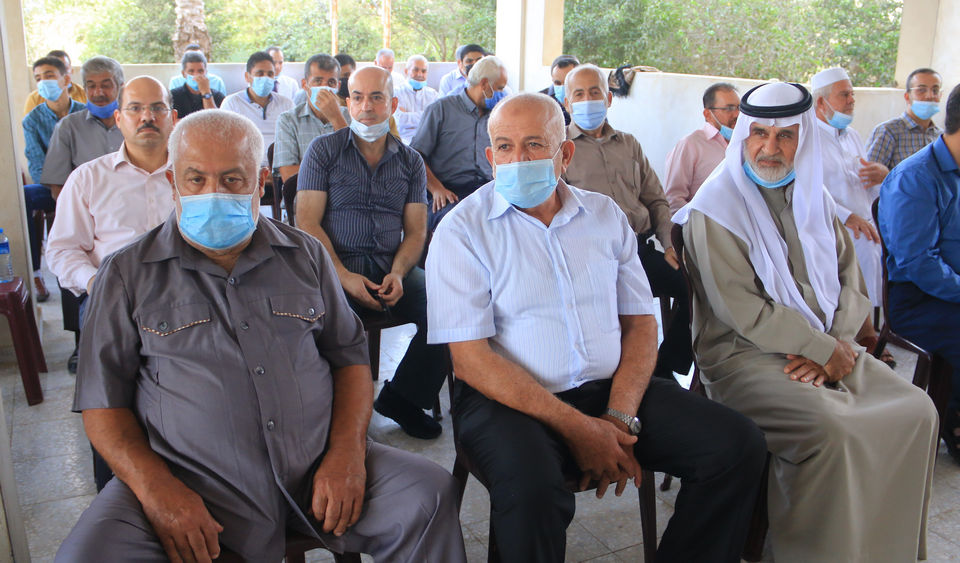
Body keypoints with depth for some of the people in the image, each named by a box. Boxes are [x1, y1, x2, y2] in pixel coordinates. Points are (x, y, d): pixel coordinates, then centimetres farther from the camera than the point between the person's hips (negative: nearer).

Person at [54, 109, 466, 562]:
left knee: (431, 495, -16)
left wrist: (348, 451, -6)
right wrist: (156, 487, -14)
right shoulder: (128, 274, 6)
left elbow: (350, 356, 11)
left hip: (317, 472, 2)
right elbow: (103, 401, 3)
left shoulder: (305, 256, 12)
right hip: (191, 484, -1)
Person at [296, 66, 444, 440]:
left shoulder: (410, 161, 16)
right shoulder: (324, 150, 8)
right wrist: (344, 277, -14)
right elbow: (308, 221, -1)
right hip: (335, 266, -2)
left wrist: (398, 273, -11)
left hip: (392, 267, 3)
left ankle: (402, 397, -2)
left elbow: (416, 230, 10)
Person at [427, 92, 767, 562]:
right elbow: (470, 359, -12)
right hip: (508, 401, -4)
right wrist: (577, 428, -16)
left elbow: (641, 324, 9)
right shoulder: (462, 231, -4)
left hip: (610, 388, 5)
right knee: (530, 487, -35)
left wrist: (620, 417, -9)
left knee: (739, 444, -9)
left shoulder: (606, 216, 10)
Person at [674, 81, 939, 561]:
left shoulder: (813, 198, 13)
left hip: (827, 347, 7)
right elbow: (743, 311, -15)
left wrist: (833, 346, -9)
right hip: (744, 354, -6)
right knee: (832, 429, -28)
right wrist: (825, 350, -13)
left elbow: (851, 283, 9)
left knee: (917, 411, -9)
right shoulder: (716, 209, -8)